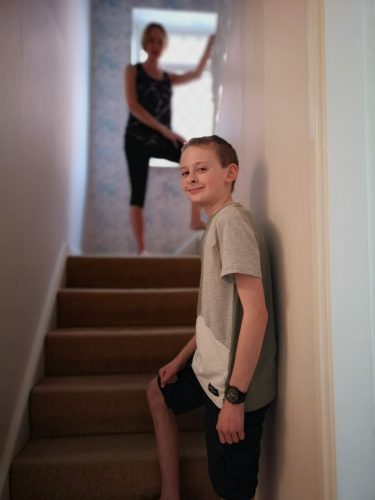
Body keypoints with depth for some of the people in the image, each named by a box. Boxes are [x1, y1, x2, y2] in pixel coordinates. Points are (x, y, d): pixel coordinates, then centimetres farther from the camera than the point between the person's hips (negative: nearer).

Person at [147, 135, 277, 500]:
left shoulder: (232, 220, -19)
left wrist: (234, 395, -23)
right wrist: (182, 358, 18)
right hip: (211, 367, 10)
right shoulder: (216, 223, 9)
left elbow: (255, 311, -25)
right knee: (158, 392, 29)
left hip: (235, 382, -10)